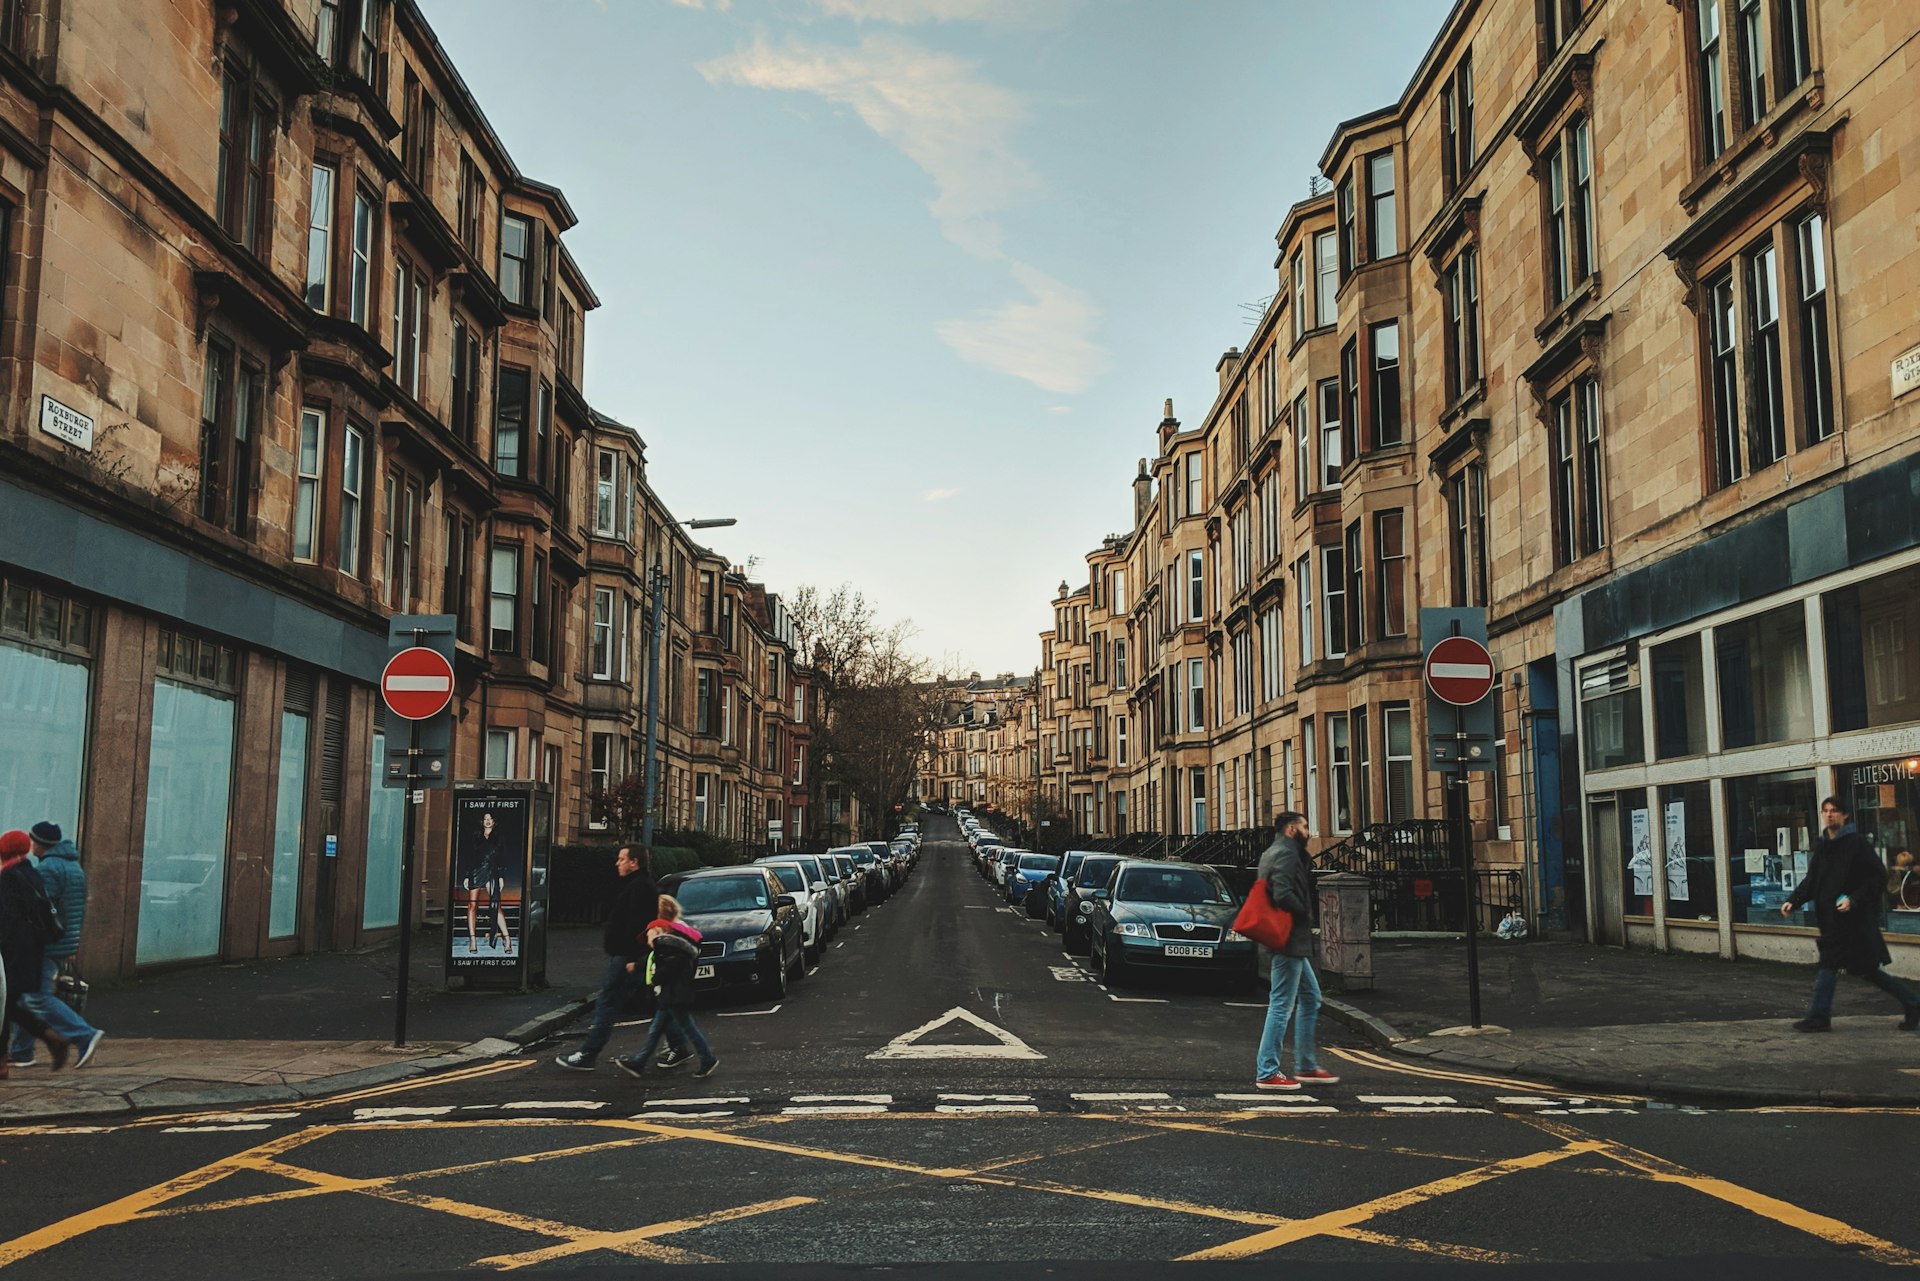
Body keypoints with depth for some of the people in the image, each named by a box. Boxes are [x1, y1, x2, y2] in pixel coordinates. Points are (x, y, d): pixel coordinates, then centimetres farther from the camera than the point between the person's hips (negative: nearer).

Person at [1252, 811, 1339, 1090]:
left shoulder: (1273, 853, 18)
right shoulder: (1286, 854, -14)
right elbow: (1283, 895, -26)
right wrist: (1307, 915, -11)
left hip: (1291, 943, 11)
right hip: (1287, 942, -11)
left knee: (1310, 999, 17)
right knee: (1282, 1005, -7)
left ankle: (1306, 1066, 23)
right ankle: (1267, 1072, -3)